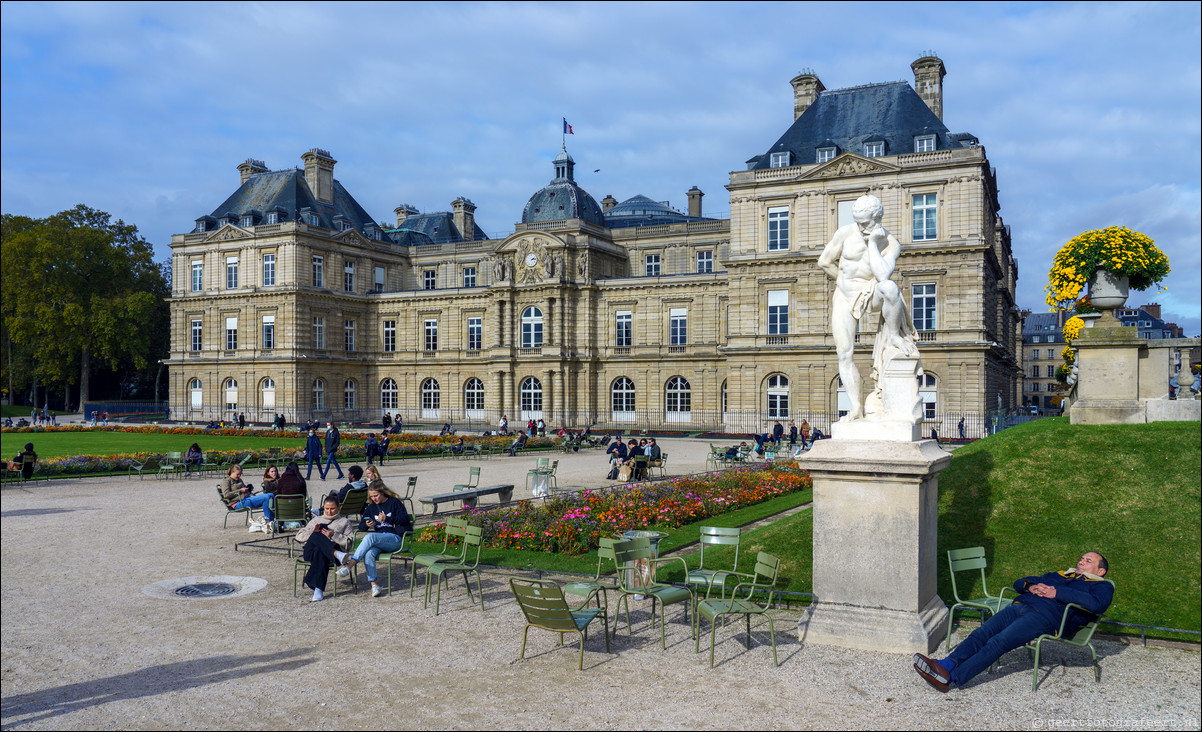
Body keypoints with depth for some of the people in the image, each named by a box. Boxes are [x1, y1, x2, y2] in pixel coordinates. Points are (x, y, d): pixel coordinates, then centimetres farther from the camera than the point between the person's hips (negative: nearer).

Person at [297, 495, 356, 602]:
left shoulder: (345, 521, 26)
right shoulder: (316, 519, 34)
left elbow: (350, 542, 9)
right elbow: (299, 537, 23)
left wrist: (334, 535, -5)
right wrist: (312, 532, 3)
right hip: (310, 552, 2)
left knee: (319, 552, -41)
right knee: (316, 536, -35)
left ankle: (318, 589, -51)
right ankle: (338, 554, -54)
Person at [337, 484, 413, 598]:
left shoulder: (395, 502, 6)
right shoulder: (371, 507, 21)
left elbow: (405, 519, -4)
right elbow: (361, 526, 18)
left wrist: (387, 519, -15)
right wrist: (367, 525, -6)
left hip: (395, 538, -5)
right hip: (378, 540, 5)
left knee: (370, 537, -33)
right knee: (369, 553, -31)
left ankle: (350, 564, -37)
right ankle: (374, 584, -33)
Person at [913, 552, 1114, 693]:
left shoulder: (1101, 586, 19)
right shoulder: (1058, 575, 38)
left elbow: (1097, 605, -7)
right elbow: (1019, 583, 32)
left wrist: (1057, 593, -8)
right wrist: (1031, 587, 8)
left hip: (1045, 616, -6)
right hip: (1019, 606, 7)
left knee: (998, 642, -27)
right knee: (981, 633, -20)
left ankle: (951, 678, -41)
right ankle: (946, 666, -38)